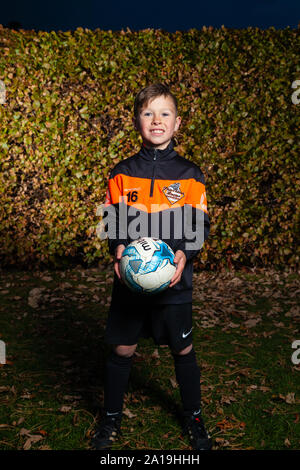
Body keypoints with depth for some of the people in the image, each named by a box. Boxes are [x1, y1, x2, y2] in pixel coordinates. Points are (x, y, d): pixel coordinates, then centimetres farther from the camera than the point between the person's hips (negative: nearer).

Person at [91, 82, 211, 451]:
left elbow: (200, 226, 0)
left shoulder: (190, 175, -1)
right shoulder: (121, 173, 1)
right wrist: (118, 249, -16)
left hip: (174, 282, 0)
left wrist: (185, 254, -18)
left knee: (183, 351, 13)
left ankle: (193, 418, 37)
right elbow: (112, 223, 4)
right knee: (121, 350, 11)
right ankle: (111, 418, 34)